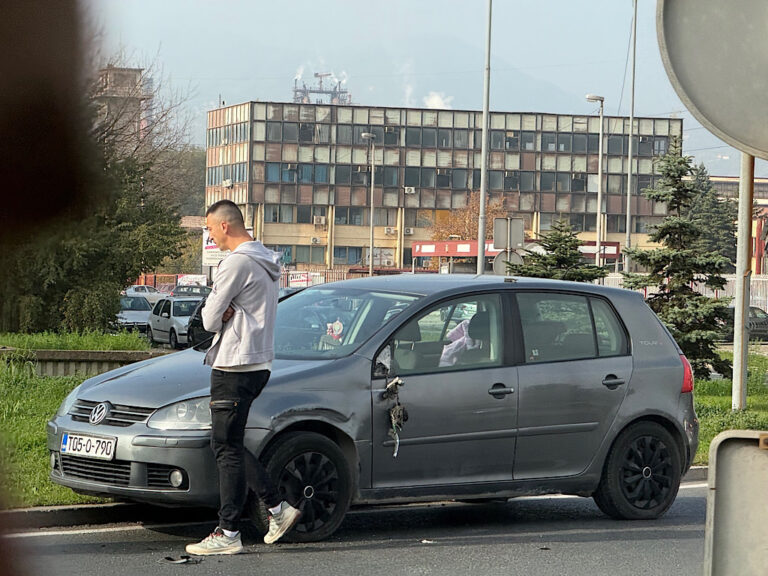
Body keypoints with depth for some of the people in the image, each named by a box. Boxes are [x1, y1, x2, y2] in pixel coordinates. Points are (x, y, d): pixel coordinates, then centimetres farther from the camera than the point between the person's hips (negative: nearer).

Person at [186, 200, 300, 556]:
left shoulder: (237, 263, -15)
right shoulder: (264, 262, 17)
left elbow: (210, 319, -13)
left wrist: (219, 316, 7)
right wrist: (227, 314, -2)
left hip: (235, 367, -10)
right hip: (257, 364, 10)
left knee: (227, 449, -6)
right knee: (228, 445, 15)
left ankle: (228, 534, -4)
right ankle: (278, 508, 14)